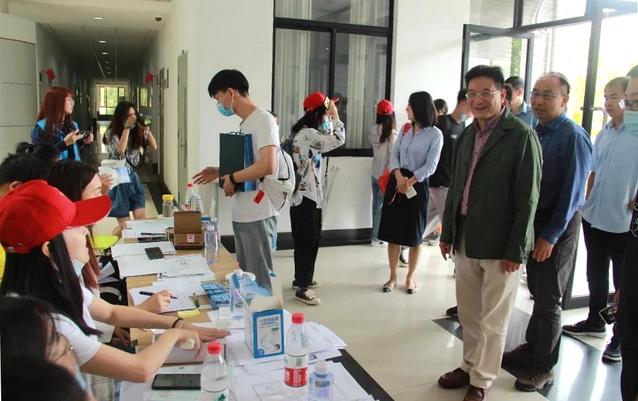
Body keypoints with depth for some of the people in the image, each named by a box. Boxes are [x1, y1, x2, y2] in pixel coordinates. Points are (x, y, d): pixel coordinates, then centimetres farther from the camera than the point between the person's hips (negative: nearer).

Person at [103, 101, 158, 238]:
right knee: (125, 224, -1)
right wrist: (127, 127, -24)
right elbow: (120, 150, -26)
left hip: (134, 178, 5)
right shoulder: (111, 133, -10)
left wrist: (147, 129, -13)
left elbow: (154, 147, -1)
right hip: (119, 180, -4)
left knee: (141, 219, -3)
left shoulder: (138, 132, 3)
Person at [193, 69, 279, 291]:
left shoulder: (263, 119, -14)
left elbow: (267, 166, -26)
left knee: (259, 280, 1)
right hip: (242, 214, 9)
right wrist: (220, 172, 17)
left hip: (258, 215, -9)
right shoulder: (246, 123, 14)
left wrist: (232, 178, -14)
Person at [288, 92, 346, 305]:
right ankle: (302, 288, 5)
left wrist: (331, 119, 12)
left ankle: (302, 278, 30)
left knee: (312, 239, 18)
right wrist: (335, 115, -13)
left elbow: (328, 138, 23)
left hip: (310, 194, 11)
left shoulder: (309, 132, 13)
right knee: (306, 241, -4)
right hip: (305, 196, -11)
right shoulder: (307, 134, -20)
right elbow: (338, 140, -24)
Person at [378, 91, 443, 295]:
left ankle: (410, 277, 22)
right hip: (396, 181, 5)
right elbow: (394, 154, 3)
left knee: (414, 234, 7)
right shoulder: (406, 129, 10)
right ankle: (393, 276, 18)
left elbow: (430, 166, -12)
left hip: (417, 185, -5)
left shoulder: (435, 134, -7)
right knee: (392, 232, 6)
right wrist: (399, 177, -14)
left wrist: (409, 182, -17)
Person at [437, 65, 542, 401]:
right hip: (464, 241, 6)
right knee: (468, 314, 16)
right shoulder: (466, 136, 9)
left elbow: (528, 198, -12)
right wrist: (447, 232, 12)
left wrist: (515, 250, -13)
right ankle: (469, 366, 34)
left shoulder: (521, 136, -10)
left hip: (499, 246, -6)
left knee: (493, 320, 8)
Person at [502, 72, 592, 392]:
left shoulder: (573, 136, -15)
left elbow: (572, 191, -17)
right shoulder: (534, 132, 6)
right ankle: (531, 350, 33)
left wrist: (551, 236, -16)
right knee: (537, 292, 17)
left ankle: (543, 367, 20)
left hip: (558, 225, -6)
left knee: (548, 299, 4)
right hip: (533, 219, 6)